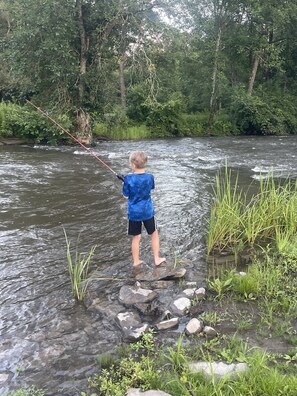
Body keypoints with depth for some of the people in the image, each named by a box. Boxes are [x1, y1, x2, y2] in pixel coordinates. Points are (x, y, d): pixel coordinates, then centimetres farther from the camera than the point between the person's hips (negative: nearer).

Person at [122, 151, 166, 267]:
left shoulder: (128, 179, -16)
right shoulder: (149, 177, -9)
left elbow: (126, 195, -6)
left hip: (133, 213, -1)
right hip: (147, 211, 1)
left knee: (136, 237, 12)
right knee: (154, 234, 18)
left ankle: (136, 262, 24)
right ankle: (156, 259, 25)